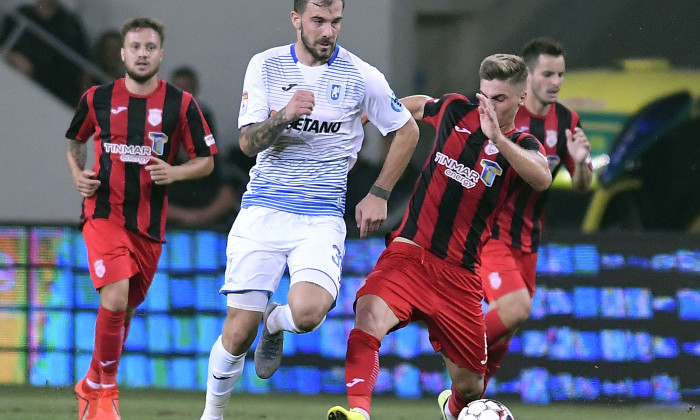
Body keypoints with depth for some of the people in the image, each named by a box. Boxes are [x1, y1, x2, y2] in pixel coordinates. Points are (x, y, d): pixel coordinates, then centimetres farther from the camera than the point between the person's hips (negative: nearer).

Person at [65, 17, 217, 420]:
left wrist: (174, 173, -15)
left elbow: (206, 160, 5)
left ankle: (91, 386, 35)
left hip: (150, 224, 2)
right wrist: (77, 172, 1)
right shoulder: (98, 99, 1)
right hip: (104, 214, -2)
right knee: (115, 299, -22)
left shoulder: (181, 104, -1)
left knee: (125, 311, 12)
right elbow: (76, 139, 20)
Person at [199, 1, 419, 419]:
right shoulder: (265, 66, 2)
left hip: (322, 218, -1)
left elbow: (406, 130, 12)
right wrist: (284, 115, -23)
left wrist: (378, 195, 8)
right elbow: (248, 142, -4)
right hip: (262, 211, 1)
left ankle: (275, 322, 11)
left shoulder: (361, 77, -2)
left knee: (307, 313, -26)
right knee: (238, 333, -4)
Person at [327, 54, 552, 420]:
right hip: (409, 252, 0)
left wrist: (496, 137, -38)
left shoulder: (522, 146, -2)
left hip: (459, 273, 0)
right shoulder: (455, 110, 5)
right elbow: (421, 105, 30)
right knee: (369, 318, -32)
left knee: (469, 386, 9)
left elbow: (542, 178, -27)